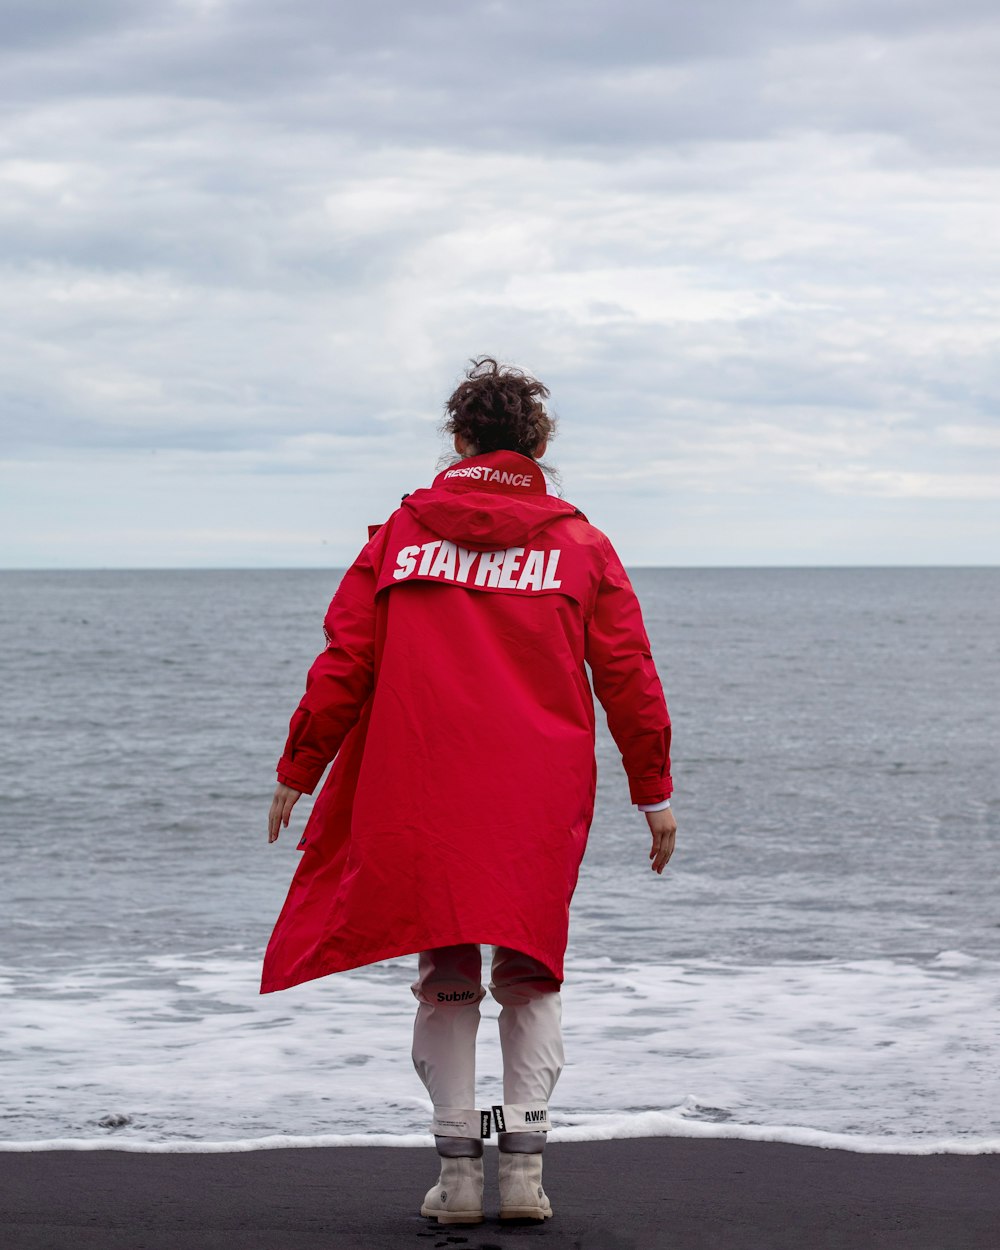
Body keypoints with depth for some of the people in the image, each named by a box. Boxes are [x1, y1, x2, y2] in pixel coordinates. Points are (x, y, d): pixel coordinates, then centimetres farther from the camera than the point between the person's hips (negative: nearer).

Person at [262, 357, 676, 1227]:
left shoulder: (401, 534, 5)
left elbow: (343, 665, 3)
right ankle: (524, 1163, 0)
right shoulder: (579, 544, 6)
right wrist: (654, 792, 13)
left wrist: (298, 773, 11)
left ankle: (459, 1170, 6)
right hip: (543, 796, 0)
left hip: (421, 793, 0)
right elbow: (628, 676, 5)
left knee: (447, 979, 9)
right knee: (530, 975, 11)